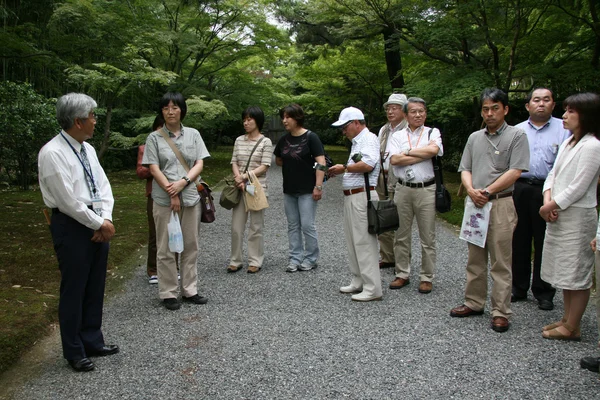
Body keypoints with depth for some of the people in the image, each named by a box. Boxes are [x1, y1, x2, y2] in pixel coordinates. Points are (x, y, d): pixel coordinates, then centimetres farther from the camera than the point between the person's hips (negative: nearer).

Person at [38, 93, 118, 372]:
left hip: (97, 224, 8)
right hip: (72, 226, -8)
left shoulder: (88, 149, 9)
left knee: (95, 287, 16)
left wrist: (106, 219, -7)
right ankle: (74, 352, 20)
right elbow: (68, 201, -19)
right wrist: (98, 224, -12)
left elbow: (103, 187, 8)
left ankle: (93, 341, 32)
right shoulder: (52, 153, -16)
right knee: (74, 290, 4)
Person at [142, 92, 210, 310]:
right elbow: (154, 169, -5)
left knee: (190, 245, 9)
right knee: (166, 248, 4)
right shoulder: (154, 137, 1)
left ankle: (189, 290, 20)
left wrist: (183, 182, -14)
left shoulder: (193, 134, 8)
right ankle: (168, 293, 14)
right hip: (164, 200, -2)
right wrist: (171, 193, -13)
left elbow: (199, 164, 2)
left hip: (190, 197, 3)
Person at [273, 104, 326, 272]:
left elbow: (321, 163, -14)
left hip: (306, 190, -6)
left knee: (307, 225, -2)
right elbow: (278, 160, 22)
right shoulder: (284, 140, 8)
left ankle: (311, 259, 13)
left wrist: (318, 186, -19)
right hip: (289, 190, 6)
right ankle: (295, 258, 19)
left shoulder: (310, 137, -10)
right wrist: (292, 164, 7)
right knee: (293, 226, 10)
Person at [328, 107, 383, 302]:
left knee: (364, 242, -9)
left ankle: (372, 289, -4)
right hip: (352, 196, 10)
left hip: (362, 196, -10)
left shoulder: (369, 138, -9)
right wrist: (339, 171, 9)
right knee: (353, 241, 14)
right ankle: (358, 282, 23)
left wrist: (344, 168, -12)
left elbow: (368, 165, -25)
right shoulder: (357, 141, 21)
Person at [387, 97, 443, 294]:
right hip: (403, 189, 2)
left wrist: (408, 152, -8)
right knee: (401, 235, 9)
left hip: (426, 190, -2)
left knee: (427, 237, 4)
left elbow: (434, 150, -17)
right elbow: (394, 160, -9)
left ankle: (426, 277, 15)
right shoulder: (398, 136, 8)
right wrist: (423, 155, -10)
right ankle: (402, 274, 22)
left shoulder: (433, 132, 5)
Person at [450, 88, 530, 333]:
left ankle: (501, 312, 5)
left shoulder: (516, 136, -1)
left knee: (501, 263, -2)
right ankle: (474, 303, 23)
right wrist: (471, 190, -9)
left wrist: (486, 191, -13)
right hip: (475, 203, 6)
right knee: (475, 259, 12)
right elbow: (465, 169, 11)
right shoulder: (474, 138, 16)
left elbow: (515, 172, -10)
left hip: (501, 204, -5)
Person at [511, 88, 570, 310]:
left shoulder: (563, 129, 2)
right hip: (519, 190, 3)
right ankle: (518, 288, 22)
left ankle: (543, 292, 17)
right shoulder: (517, 131, 12)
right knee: (519, 242, 9)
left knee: (544, 244, 4)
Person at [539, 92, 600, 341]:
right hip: (558, 215, 9)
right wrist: (548, 201, -6)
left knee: (577, 273, 0)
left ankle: (572, 328, 8)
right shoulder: (567, 144, 13)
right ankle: (567, 319, 27)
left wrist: (552, 206, -11)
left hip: (578, 216, -9)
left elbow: (578, 187, -18)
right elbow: (553, 175, 10)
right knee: (566, 271, 16)